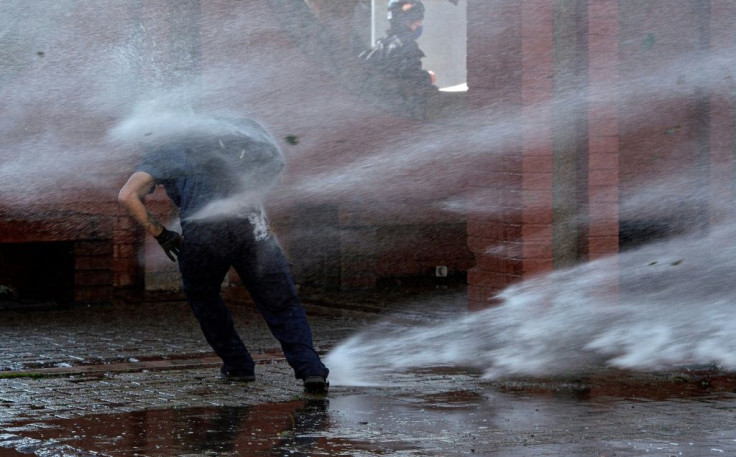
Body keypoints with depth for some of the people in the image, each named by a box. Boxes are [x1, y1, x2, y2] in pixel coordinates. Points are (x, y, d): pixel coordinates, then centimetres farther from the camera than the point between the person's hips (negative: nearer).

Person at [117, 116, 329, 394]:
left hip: (203, 229, -2)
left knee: (201, 297, 26)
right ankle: (310, 369, -10)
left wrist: (159, 234, 12)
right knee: (282, 304, 8)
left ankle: (237, 364, 27)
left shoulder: (159, 153, 22)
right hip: (250, 222, 2)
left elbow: (128, 196, 5)